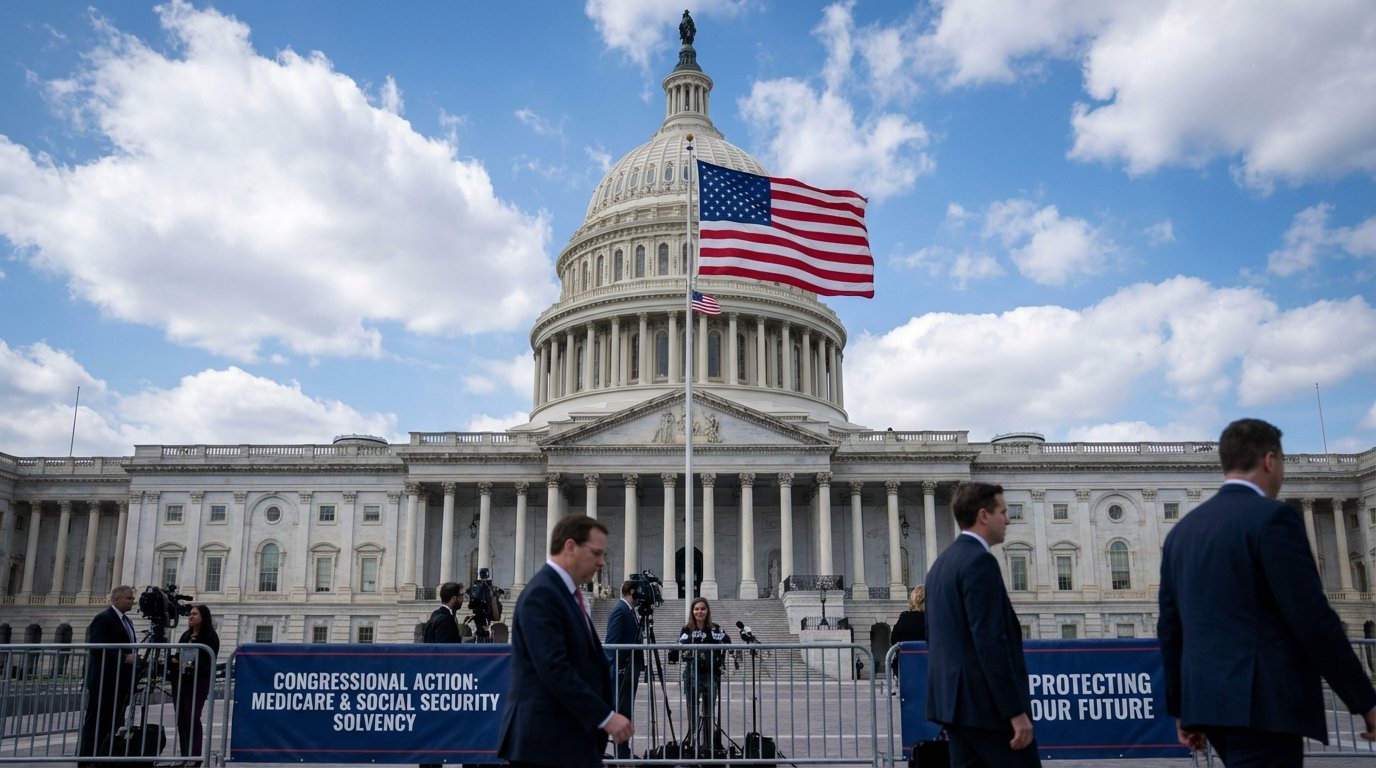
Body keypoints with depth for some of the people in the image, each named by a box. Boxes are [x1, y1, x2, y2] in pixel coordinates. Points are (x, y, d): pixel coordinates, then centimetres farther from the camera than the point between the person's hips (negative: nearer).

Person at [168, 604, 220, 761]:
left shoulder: (210, 636, -3)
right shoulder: (186, 635, 18)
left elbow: (209, 661, -9)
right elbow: (177, 654, 22)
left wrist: (193, 666, -24)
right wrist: (173, 660, -1)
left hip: (198, 683, -7)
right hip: (179, 681, 7)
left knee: (192, 719, -11)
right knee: (181, 719, 6)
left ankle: (194, 757, -9)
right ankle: (184, 756, 12)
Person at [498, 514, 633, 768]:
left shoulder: (567, 593, 15)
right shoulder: (541, 594, -16)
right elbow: (554, 668, -24)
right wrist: (605, 716, -21)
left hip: (572, 737, 10)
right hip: (545, 742, -10)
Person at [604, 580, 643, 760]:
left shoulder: (628, 610, 15)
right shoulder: (620, 611, -14)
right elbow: (612, 643, -19)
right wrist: (620, 669, -21)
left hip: (630, 670, 10)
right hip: (622, 671, -10)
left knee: (626, 711, 12)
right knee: (622, 711, -6)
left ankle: (624, 753, 17)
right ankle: (622, 755, -3)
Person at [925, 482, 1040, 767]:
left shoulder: (942, 562, 15)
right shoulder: (979, 561, -14)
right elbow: (990, 642, -21)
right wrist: (1016, 711, -19)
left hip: (954, 697, 9)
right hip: (985, 701, -9)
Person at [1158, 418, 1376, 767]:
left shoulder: (1181, 530, 12)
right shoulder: (1272, 517, -9)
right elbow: (1313, 619, -14)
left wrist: (1181, 708, 20)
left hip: (1210, 700, 8)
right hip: (1262, 703, -8)